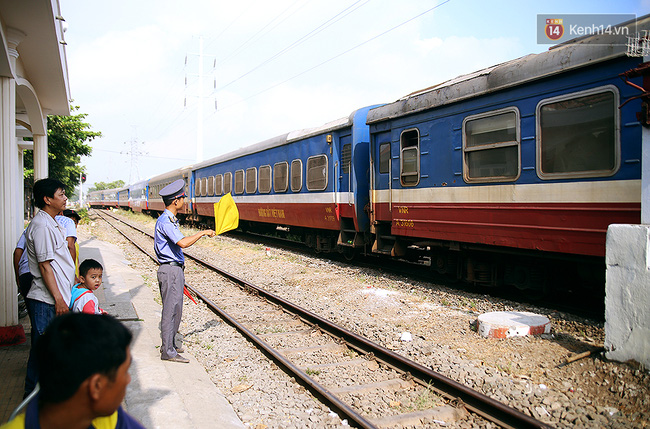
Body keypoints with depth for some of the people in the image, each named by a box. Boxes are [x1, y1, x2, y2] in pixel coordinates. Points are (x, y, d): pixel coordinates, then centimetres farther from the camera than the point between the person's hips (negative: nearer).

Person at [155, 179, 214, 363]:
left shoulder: (170, 220, 15)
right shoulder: (165, 221, -18)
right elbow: (183, 242, -32)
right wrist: (202, 233, -20)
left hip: (175, 270, 10)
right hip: (170, 271, -10)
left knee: (175, 309, 16)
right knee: (171, 310, -5)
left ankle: (169, 345, 26)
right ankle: (168, 351, 3)